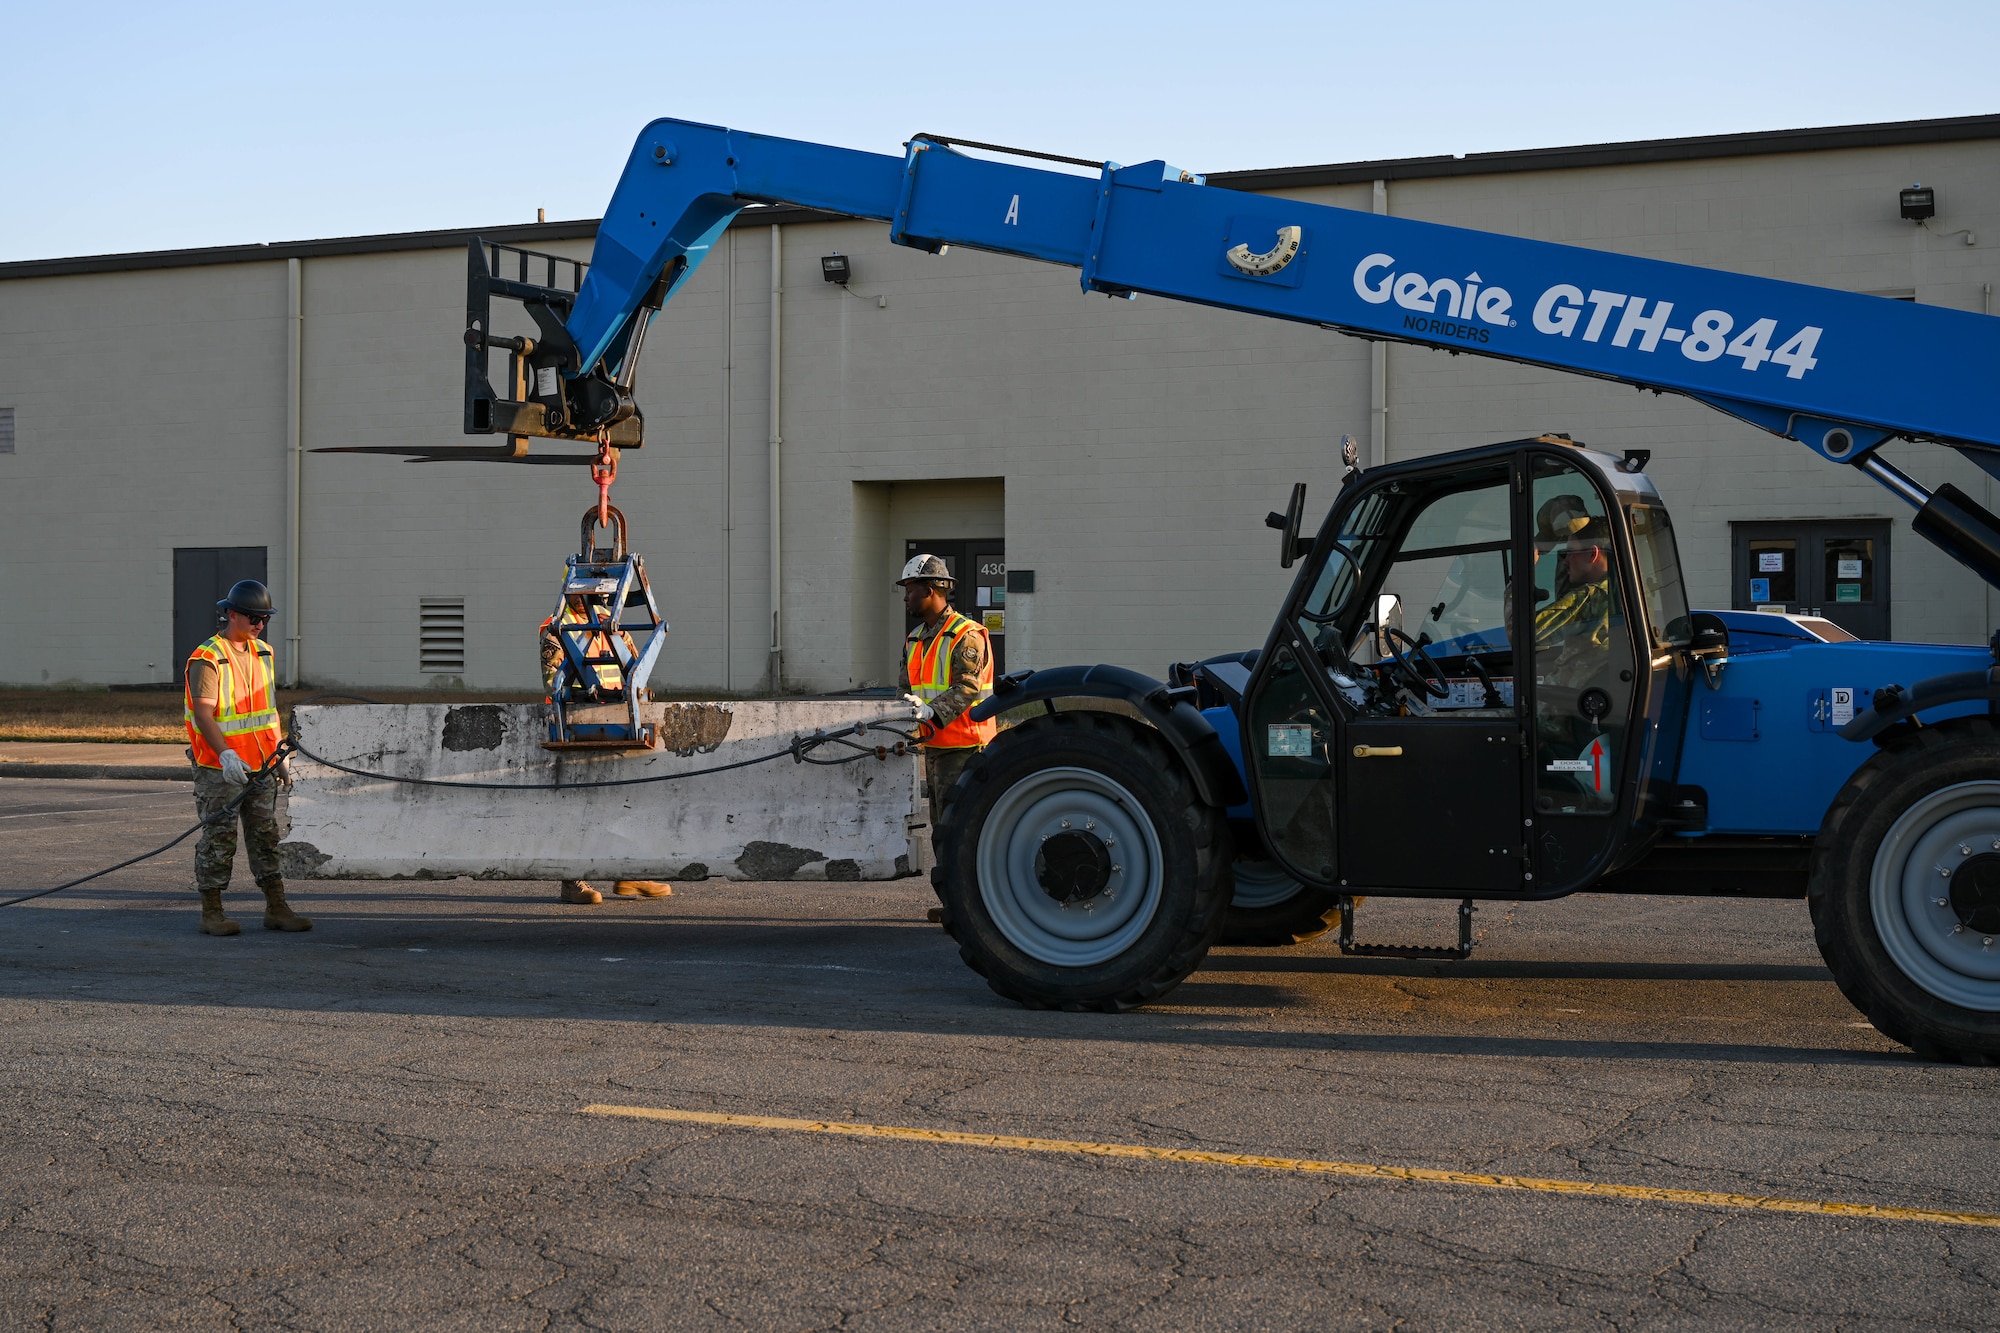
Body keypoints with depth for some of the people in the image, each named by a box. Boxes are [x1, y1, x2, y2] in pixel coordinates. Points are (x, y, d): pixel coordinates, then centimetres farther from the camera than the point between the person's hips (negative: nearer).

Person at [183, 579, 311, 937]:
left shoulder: (263, 653, 12)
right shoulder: (207, 659, -12)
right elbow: (203, 713, -21)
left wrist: (280, 756, 18)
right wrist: (226, 754, -32)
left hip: (260, 767, 7)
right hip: (220, 769, -7)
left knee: (267, 837, 9)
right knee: (218, 839, -2)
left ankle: (276, 908, 14)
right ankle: (212, 913, 6)